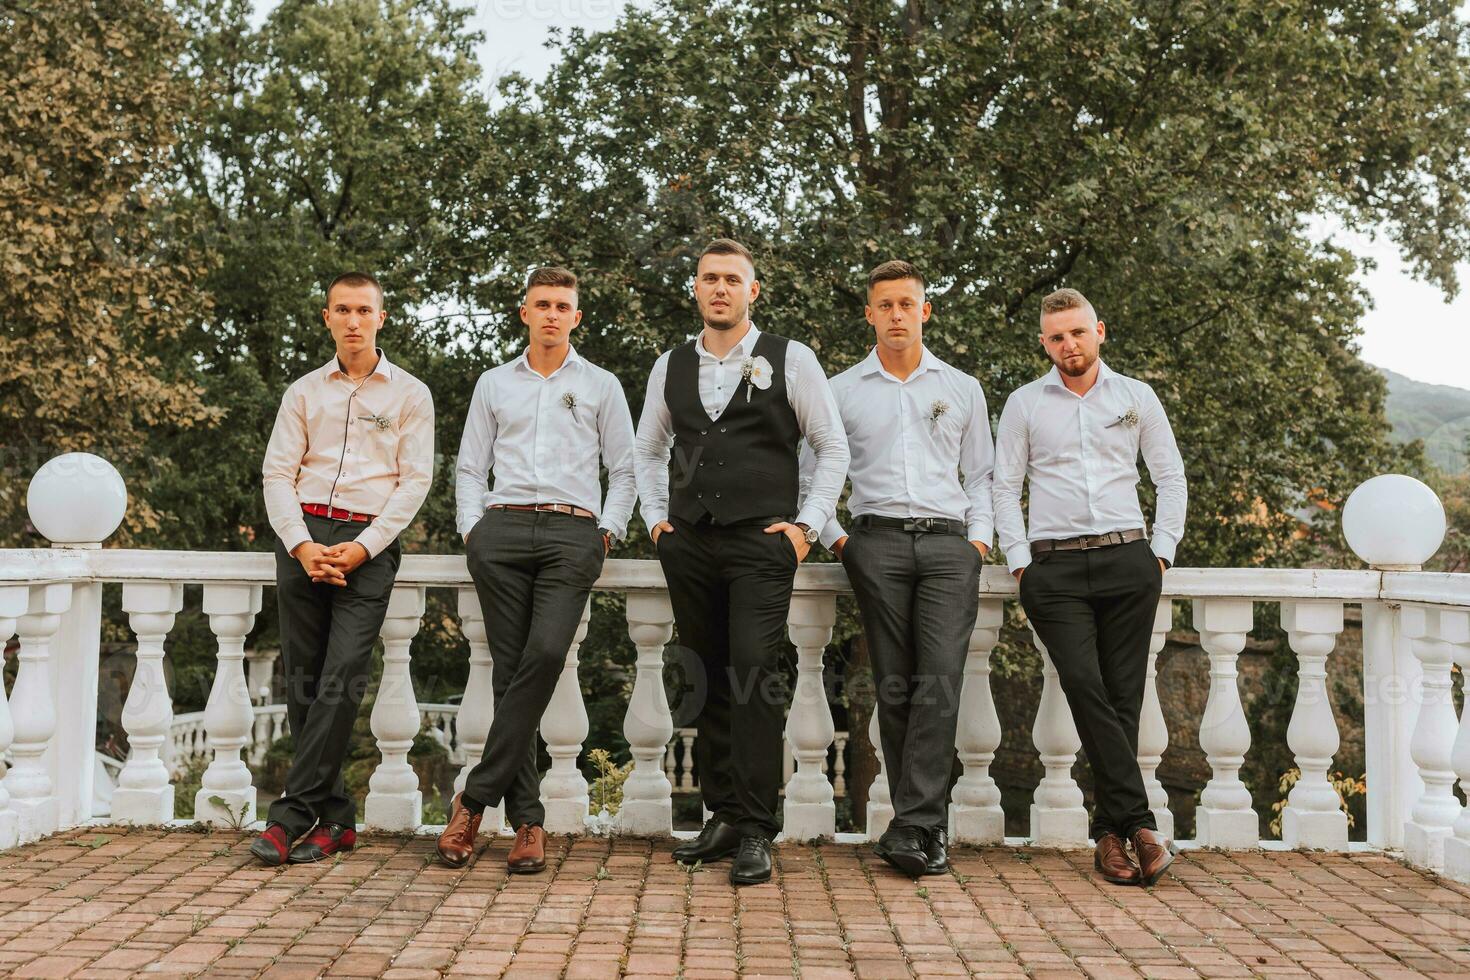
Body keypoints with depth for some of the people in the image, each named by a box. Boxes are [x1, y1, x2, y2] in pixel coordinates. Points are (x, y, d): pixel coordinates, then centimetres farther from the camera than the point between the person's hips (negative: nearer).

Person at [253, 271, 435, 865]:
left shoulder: (409, 394, 9)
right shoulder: (304, 392, 16)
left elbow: (415, 480, 1)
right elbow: (277, 472, 9)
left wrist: (360, 549, -10)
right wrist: (302, 545, -7)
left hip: (369, 543, -3)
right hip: (303, 538, 3)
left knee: (342, 679, -14)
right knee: (304, 681, 1)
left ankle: (292, 815, -9)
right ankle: (337, 818, 9)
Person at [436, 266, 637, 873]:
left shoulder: (601, 386, 16)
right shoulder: (494, 384, 20)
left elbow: (624, 470, 14)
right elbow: (470, 466, 19)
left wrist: (607, 532, 2)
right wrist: (471, 530, 5)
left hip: (572, 532, -2)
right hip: (501, 530, 2)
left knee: (545, 653, -22)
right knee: (510, 668, -4)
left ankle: (476, 798, -13)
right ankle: (527, 820, 0)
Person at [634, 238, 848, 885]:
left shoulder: (791, 360, 4)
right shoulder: (670, 367, 14)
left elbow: (832, 447, 6)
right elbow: (648, 450, 25)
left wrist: (806, 525, -2)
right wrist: (656, 517, 13)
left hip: (760, 543, -4)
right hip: (688, 543, 4)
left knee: (754, 678, -12)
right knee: (711, 680, 8)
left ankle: (756, 832, -6)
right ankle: (724, 815, 18)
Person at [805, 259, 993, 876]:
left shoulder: (962, 389, 18)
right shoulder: (841, 391, 14)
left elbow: (981, 473, 21)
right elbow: (809, 468, 17)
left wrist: (979, 536, 7)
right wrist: (832, 536, 7)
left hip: (948, 545, 0)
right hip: (877, 542, 0)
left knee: (939, 682, -14)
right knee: (895, 686, -2)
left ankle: (910, 827, -13)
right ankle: (927, 828, 6)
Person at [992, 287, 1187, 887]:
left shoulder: (1136, 398, 12)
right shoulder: (1024, 404, 11)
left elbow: (1170, 478, 15)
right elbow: (1005, 487, 10)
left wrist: (1161, 552, 5)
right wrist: (1020, 562, 0)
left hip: (1127, 559, 1)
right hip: (1054, 567, -1)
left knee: (1123, 697, -1)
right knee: (1086, 688, -16)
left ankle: (1110, 832, 7)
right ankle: (1139, 822, -13)